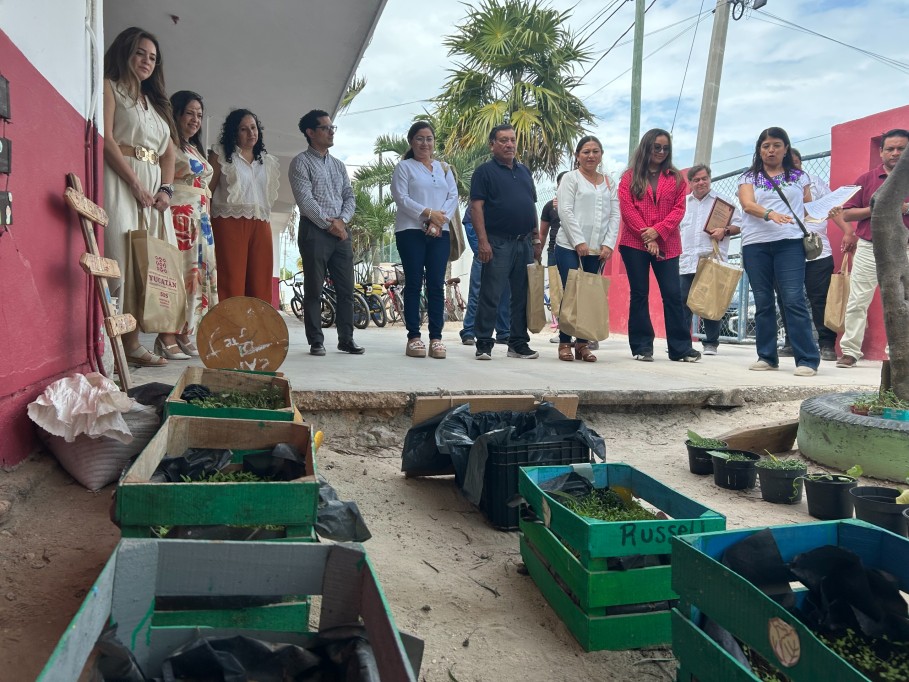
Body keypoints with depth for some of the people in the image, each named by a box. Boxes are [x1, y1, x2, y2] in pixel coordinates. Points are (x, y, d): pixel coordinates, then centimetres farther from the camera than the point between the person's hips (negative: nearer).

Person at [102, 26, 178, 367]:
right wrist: (136, 185, -15)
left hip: (155, 187, 7)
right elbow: (106, 139, -8)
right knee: (127, 259, -13)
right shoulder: (110, 88, 6)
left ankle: (167, 336, 3)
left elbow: (168, 152, 19)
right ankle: (130, 343, -15)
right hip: (122, 180, -7)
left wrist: (166, 188, 1)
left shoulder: (155, 101, 26)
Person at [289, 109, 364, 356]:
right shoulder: (301, 162, 1)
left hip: (341, 230, 6)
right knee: (314, 289, -2)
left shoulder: (339, 165, 20)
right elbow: (305, 199, -10)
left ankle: (346, 339, 11)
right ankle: (316, 341, 3)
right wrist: (328, 224, -12)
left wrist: (342, 220, -6)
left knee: (346, 288, 4)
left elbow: (349, 197, 13)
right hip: (315, 231, -6)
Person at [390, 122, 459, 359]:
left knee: (436, 285, 0)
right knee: (414, 284, -2)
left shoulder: (444, 168, 18)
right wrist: (428, 213, -17)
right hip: (411, 232, -3)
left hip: (440, 233, 3)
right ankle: (413, 337, 1)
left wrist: (440, 220, -9)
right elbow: (401, 197, -6)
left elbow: (453, 197, 8)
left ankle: (436, 338, 2)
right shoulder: (403, 167, 6)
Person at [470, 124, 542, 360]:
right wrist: (483, 241, -17)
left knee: (522, 296, 8)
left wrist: (536, 238, 14)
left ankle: (518, 343, 17)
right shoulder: (485, 171, -1)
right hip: (498, 243, -6)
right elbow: (476, 207, -8)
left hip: (525, 243, 6)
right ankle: (484, 344, 3)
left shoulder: (524, 171, 18)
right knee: (490, 297, -4)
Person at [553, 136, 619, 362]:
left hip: (598, 250, 4)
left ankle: (582, 343, 10)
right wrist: (579, 242, -14)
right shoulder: (571, 178, 4)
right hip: (570, 247, -4)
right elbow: (565, 211, -7)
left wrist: (608, 244, -2)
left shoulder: (609, 183, 17)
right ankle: (564, 343, 2)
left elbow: (615, 215, 11)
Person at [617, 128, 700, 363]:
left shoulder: (675, 178, 13)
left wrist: (658, 231, -12)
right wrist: (645, 236, -11)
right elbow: (627, 208, -2)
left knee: (673, 294, -2)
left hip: (666, 245, 1)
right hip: (635, 243, -1)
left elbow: (679, 208, 4)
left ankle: (680, 348, 4)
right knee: (639, 294, 2)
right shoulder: (630, 176, 8)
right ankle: (642, 347, 7)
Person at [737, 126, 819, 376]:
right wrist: (770, 214, -24)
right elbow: (747, 204, -6)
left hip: (790, 243, -1)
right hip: (755, 244, 1)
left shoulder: (798, 177, 16)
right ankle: (766, 357, 11)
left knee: (794, 299, -11)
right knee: (763, 302, 3)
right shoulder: (748, 177, 12)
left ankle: (808, 360, -9)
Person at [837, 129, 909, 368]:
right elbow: (847, 214, 4)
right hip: (869, 248, 0)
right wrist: (874, 208, -11)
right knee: (857, 301, -2)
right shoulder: (866, 179, 7)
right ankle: (850, 351, 4)